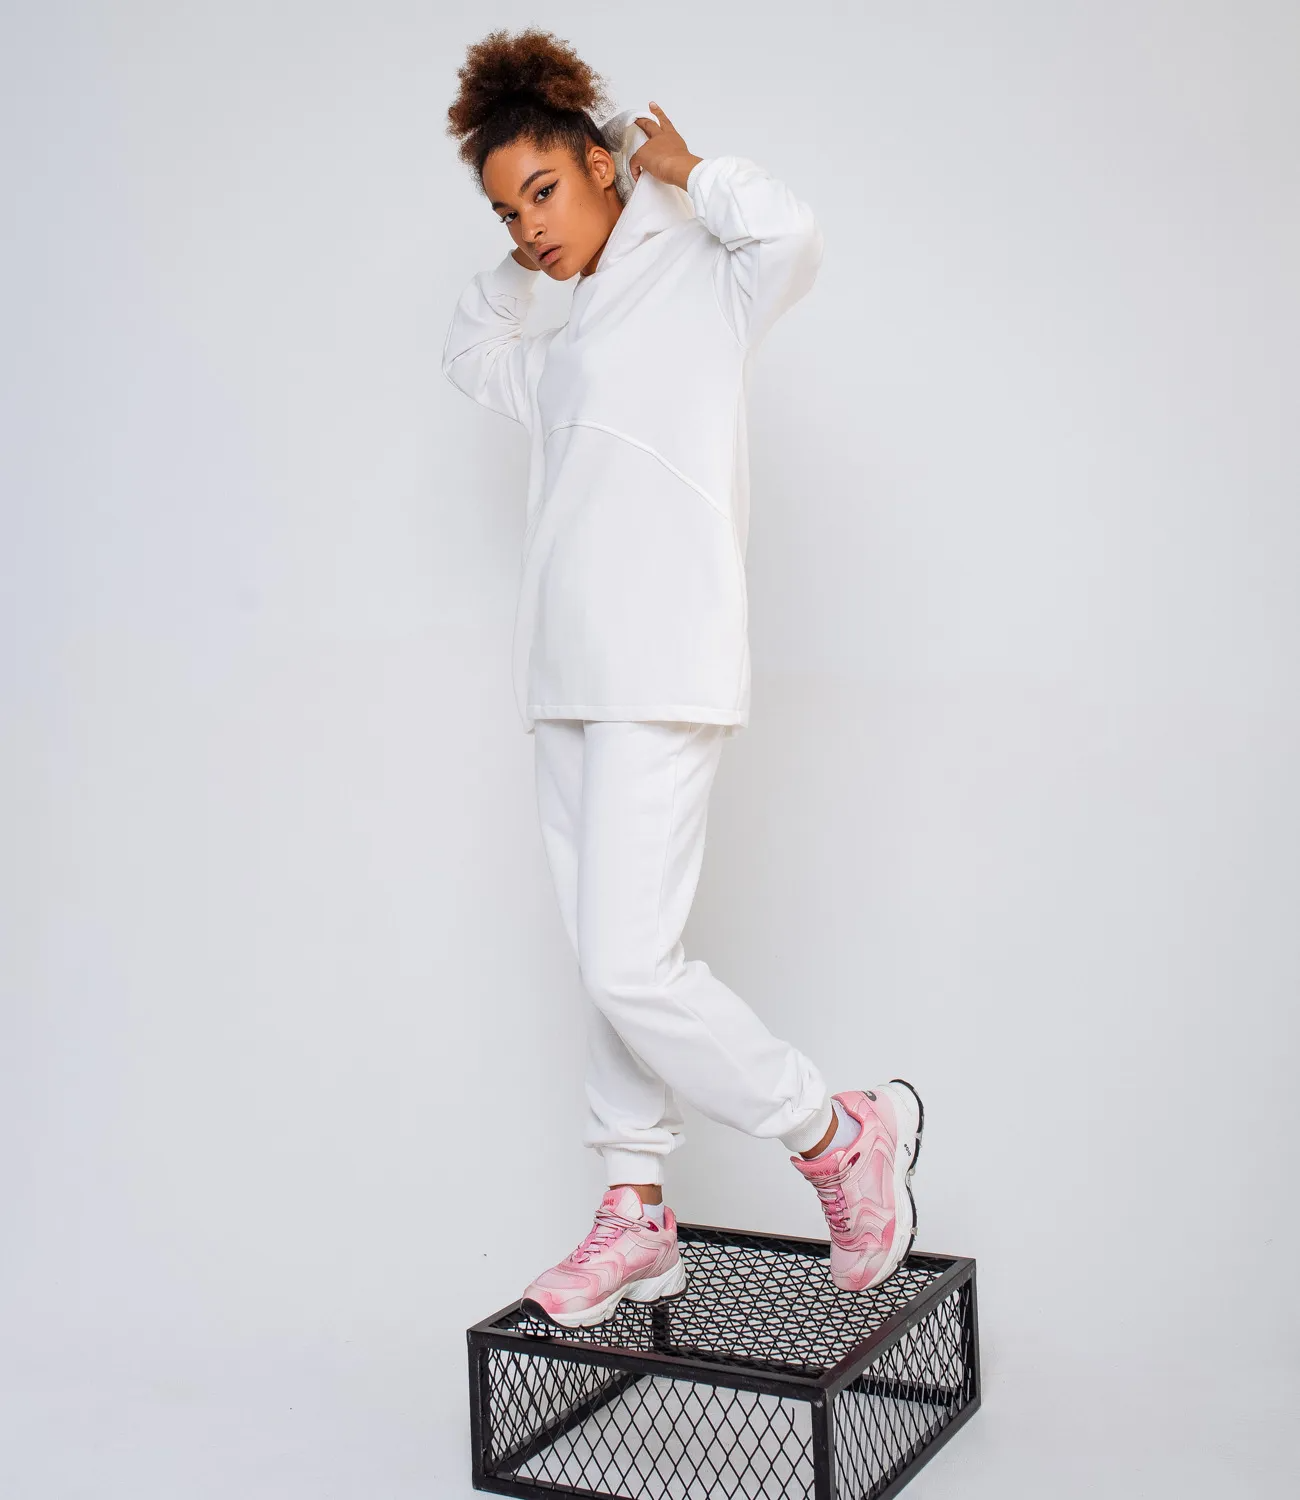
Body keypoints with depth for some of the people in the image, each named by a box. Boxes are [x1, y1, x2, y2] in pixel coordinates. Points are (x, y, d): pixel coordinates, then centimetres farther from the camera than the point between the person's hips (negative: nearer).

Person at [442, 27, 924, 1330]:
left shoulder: (695, 281, 1)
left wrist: (681, 168, -3)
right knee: (604, 965, 8)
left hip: (661, 671, -8)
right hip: (570, 675, 8)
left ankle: (845, 1136, 4)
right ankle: (637, 1222, 18)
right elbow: (472, 359, 40)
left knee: (630, 966, -14)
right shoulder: (571, 339, 23)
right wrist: (518, 267, 27)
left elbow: (789, 236, -19)